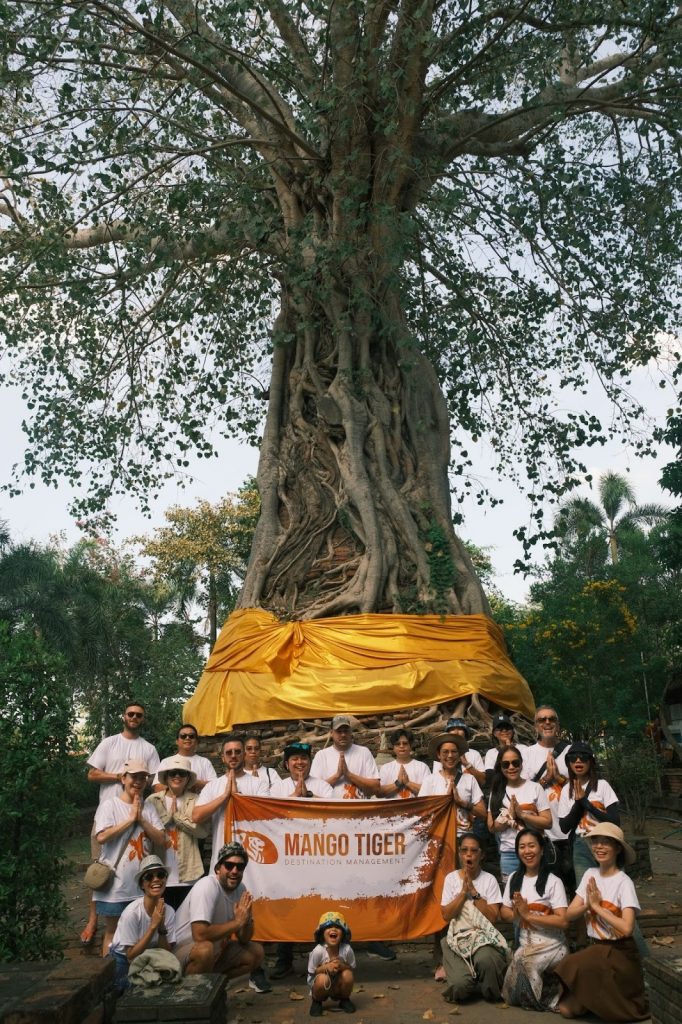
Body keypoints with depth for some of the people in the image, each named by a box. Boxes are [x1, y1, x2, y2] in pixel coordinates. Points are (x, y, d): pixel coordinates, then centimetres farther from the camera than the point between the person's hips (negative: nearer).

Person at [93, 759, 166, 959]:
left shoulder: (148, 807, 7)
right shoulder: (110, 805, -5)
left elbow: (161, 841, -1)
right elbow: (101, 837, -20)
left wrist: (141, 819, -11)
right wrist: (131, 818, -15)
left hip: (142, 884, 4)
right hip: (115, 883, -4)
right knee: (113, 932, 7)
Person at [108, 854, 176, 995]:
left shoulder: (168, 912, -10)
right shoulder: (131, 912, -23)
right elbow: (131, 956, -22)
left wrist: (161, 927, -26)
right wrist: (153, 925, -30)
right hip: (123, 963, -3)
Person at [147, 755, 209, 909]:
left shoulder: (195, 801, 1)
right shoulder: (153, 800, 3)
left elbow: (203, 830, -10)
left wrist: (177, 815, -9)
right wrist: (168, 815, -10)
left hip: (188, 874, 0)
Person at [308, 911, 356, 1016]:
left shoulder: (347, 949, -21)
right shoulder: (318, 951, -25)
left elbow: (352, 969, -7)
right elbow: (311, 973, -14)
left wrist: (342, 966, -28)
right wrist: (325, 967, -32)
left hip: (339, 987, 2)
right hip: (322, 987, -2)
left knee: (348, 974, -27)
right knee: (323, 978, -34)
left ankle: (344, 1000, 4)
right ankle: (316, 1002, 0)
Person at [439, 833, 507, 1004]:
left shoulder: (489, 879, 3)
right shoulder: (451, 878, 6)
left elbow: (493, 917, -6)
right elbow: (446, 915, -3)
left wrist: (474, 892, -11)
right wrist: (463, 891, -11)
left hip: (484, 936, 0)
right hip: (458, 937, 1)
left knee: (485, 959, -38)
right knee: (460, 986, -27)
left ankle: (490, 991, -4)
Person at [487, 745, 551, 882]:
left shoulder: (535, 788, 0)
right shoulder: (497, 792, 7)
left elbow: (548, 822, -5)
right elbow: (492, 827, 3)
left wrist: (522, 814, -15)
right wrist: (510, 815, -13)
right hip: (508, 854, 2)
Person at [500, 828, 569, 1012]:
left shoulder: (553, 882, -10)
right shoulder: (514, 878, 6)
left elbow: (562, 921, -16)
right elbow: (504, 912, 8)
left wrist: (528, 914, -19)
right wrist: (516, 913, -14)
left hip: (551, 946, -4)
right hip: (525, 945, 5)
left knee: (522, 960, -27)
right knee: (512, 996, -9)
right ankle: (545, 986, 17)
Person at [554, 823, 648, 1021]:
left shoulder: (624, 883, -15)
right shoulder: (590, 874, 2)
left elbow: (627, 928, -27)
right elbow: (570, 914, -1)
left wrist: (597, 906, -18)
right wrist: (587, 905, -20)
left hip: (619, 953, -5)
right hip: (596, 948, 5)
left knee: (572, 967, -28)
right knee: (566, 1009, -10)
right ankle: (602, 997, 18)